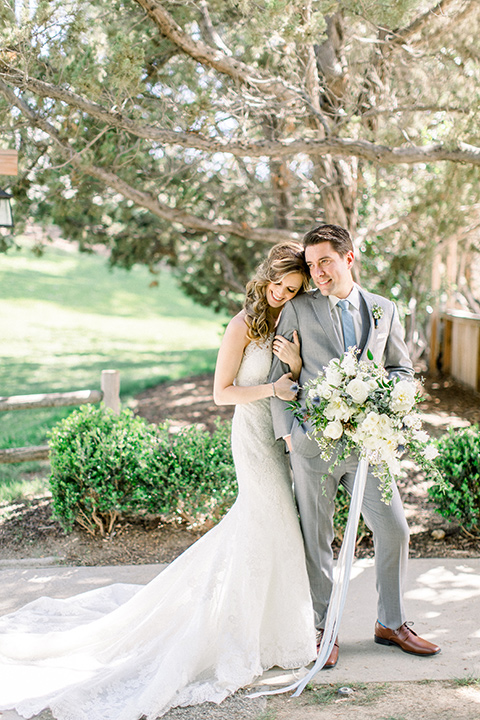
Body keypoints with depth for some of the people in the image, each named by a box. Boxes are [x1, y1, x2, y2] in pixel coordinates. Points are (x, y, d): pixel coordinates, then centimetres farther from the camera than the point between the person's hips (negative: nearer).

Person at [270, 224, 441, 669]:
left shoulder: (384, 311, 9)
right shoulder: (298, 310, 1)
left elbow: (402, 369, 18)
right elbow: (279, 376, 2)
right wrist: (288, 433, -6)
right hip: (313, 443, -2)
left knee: (394, 530, 4)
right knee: (316, 540, 6)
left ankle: (390, 624, 23)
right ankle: (320, 630, 22)